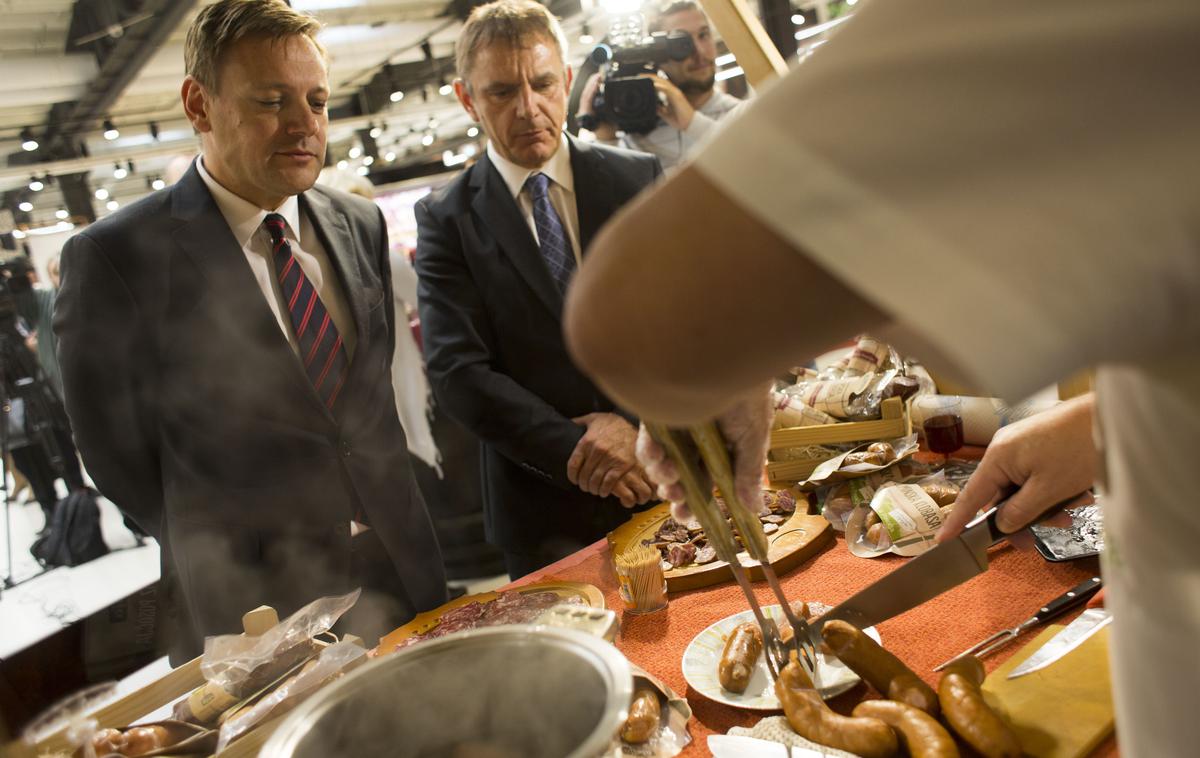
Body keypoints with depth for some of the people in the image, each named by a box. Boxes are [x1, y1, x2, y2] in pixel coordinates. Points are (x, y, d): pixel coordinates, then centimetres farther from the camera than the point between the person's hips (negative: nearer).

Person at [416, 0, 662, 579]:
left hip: (667, 479, 2)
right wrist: (581, 451, -18)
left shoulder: (637, 179, 2)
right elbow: (457, 373, -10)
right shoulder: (446, 219, -3)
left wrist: (639, 421, -15)